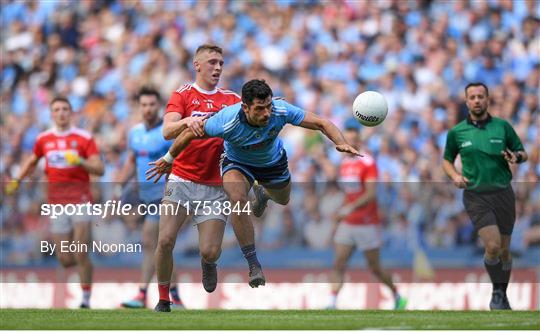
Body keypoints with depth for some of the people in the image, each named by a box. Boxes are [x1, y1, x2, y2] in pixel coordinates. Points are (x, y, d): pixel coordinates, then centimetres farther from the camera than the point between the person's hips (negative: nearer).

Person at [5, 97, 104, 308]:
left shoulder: (84, 138, -3)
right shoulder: (44, 139, 7)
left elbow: (100, 170, -7)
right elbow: (32, 162, 26)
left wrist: (81, 161, -23)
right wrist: (16, 181, 18)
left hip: (80, 199, -3)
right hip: (56, 202, 3)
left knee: (81, 256, -10)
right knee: (65, 261, 1)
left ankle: (86, 299, 2)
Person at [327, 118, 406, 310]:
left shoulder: (368, 162, -12)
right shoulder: (344, 164, 11)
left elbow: (371, 193, -21)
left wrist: (351, 208, -34)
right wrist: (338, 219, 18)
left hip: (367, 225, -6)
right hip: (347, 225, 6)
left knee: (375, 268, 4)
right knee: (338, 265, -7)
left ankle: (398, 298, 25)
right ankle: (332, 305, -12)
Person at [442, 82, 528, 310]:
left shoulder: (502, 126, 3)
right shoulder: (457, 132, 4)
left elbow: (522, 153, 11)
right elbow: (447, 160, 17)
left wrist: (516, 157, -12)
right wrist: (455, 176, -3)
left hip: (503, 194, 2)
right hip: (476, 196, -2)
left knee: (504, 250, 7)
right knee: (493, 245, -18)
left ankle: (502, 296, 24)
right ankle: (497, 291, 1)